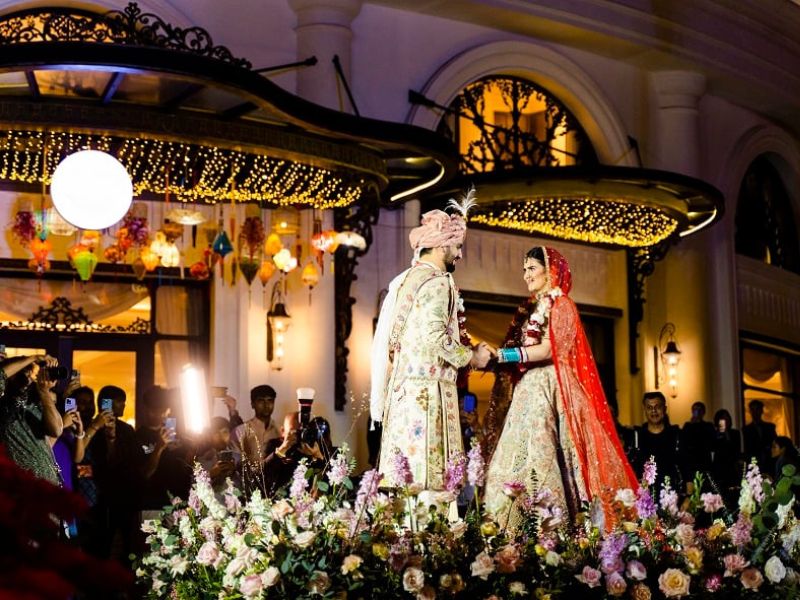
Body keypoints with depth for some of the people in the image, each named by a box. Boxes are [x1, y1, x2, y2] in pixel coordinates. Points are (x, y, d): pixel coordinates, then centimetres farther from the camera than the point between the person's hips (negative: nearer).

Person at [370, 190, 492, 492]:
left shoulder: (403, 280, 18)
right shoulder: (437, 282, -9)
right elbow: (436, 337, -20)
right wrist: (471, 357, -4)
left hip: (398, 387, 9)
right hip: (427, 388, -9)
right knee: (427, 474, -9)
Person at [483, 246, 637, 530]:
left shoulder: (561, 305, -2)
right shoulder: (530, 309, 20)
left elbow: (547, 350, -13)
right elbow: (521, 348, 15)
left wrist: (500, 354, -16)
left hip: (548, 392, -7)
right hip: (527, 391, 7)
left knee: (540, 457, -15)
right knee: (517, 460, -1)